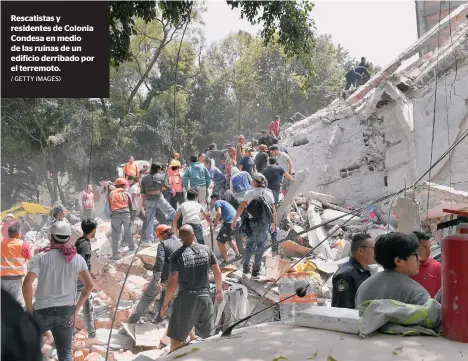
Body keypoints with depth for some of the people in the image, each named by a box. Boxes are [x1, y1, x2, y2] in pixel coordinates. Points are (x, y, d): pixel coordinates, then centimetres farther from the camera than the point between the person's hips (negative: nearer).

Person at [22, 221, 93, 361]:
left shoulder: (41, 257, -8)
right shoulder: (77, 259, 1)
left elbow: (27, 283, -18)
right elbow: (89, 285, -3)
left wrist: (29, 309, -7)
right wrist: (76, 310, 3)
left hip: (42, 311, -2)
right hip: (66, 312, 2)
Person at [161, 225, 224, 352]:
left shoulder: (177, 255, -11)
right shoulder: (206, 249, 0)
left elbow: (172, 283, -11)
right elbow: (217, 272, 7)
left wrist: (165, 304, -1)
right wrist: (219, 290, 23)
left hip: (186, 299, -3)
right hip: (205, 297, 4)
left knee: (176, 339, 6)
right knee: (208, 337, 18)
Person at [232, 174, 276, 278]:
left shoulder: (249, 193, -1)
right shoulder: (268, 193, 2)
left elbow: (241, 208, -5)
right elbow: (274, 211, 2)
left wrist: (234, 221, 2)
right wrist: (274, 224, 14)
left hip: (252, 223, 0)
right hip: (264, 224, 0)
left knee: (249, 245, 17)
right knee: (260, 247, 8)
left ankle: (246, 268, 18)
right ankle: (255, 271, 10)